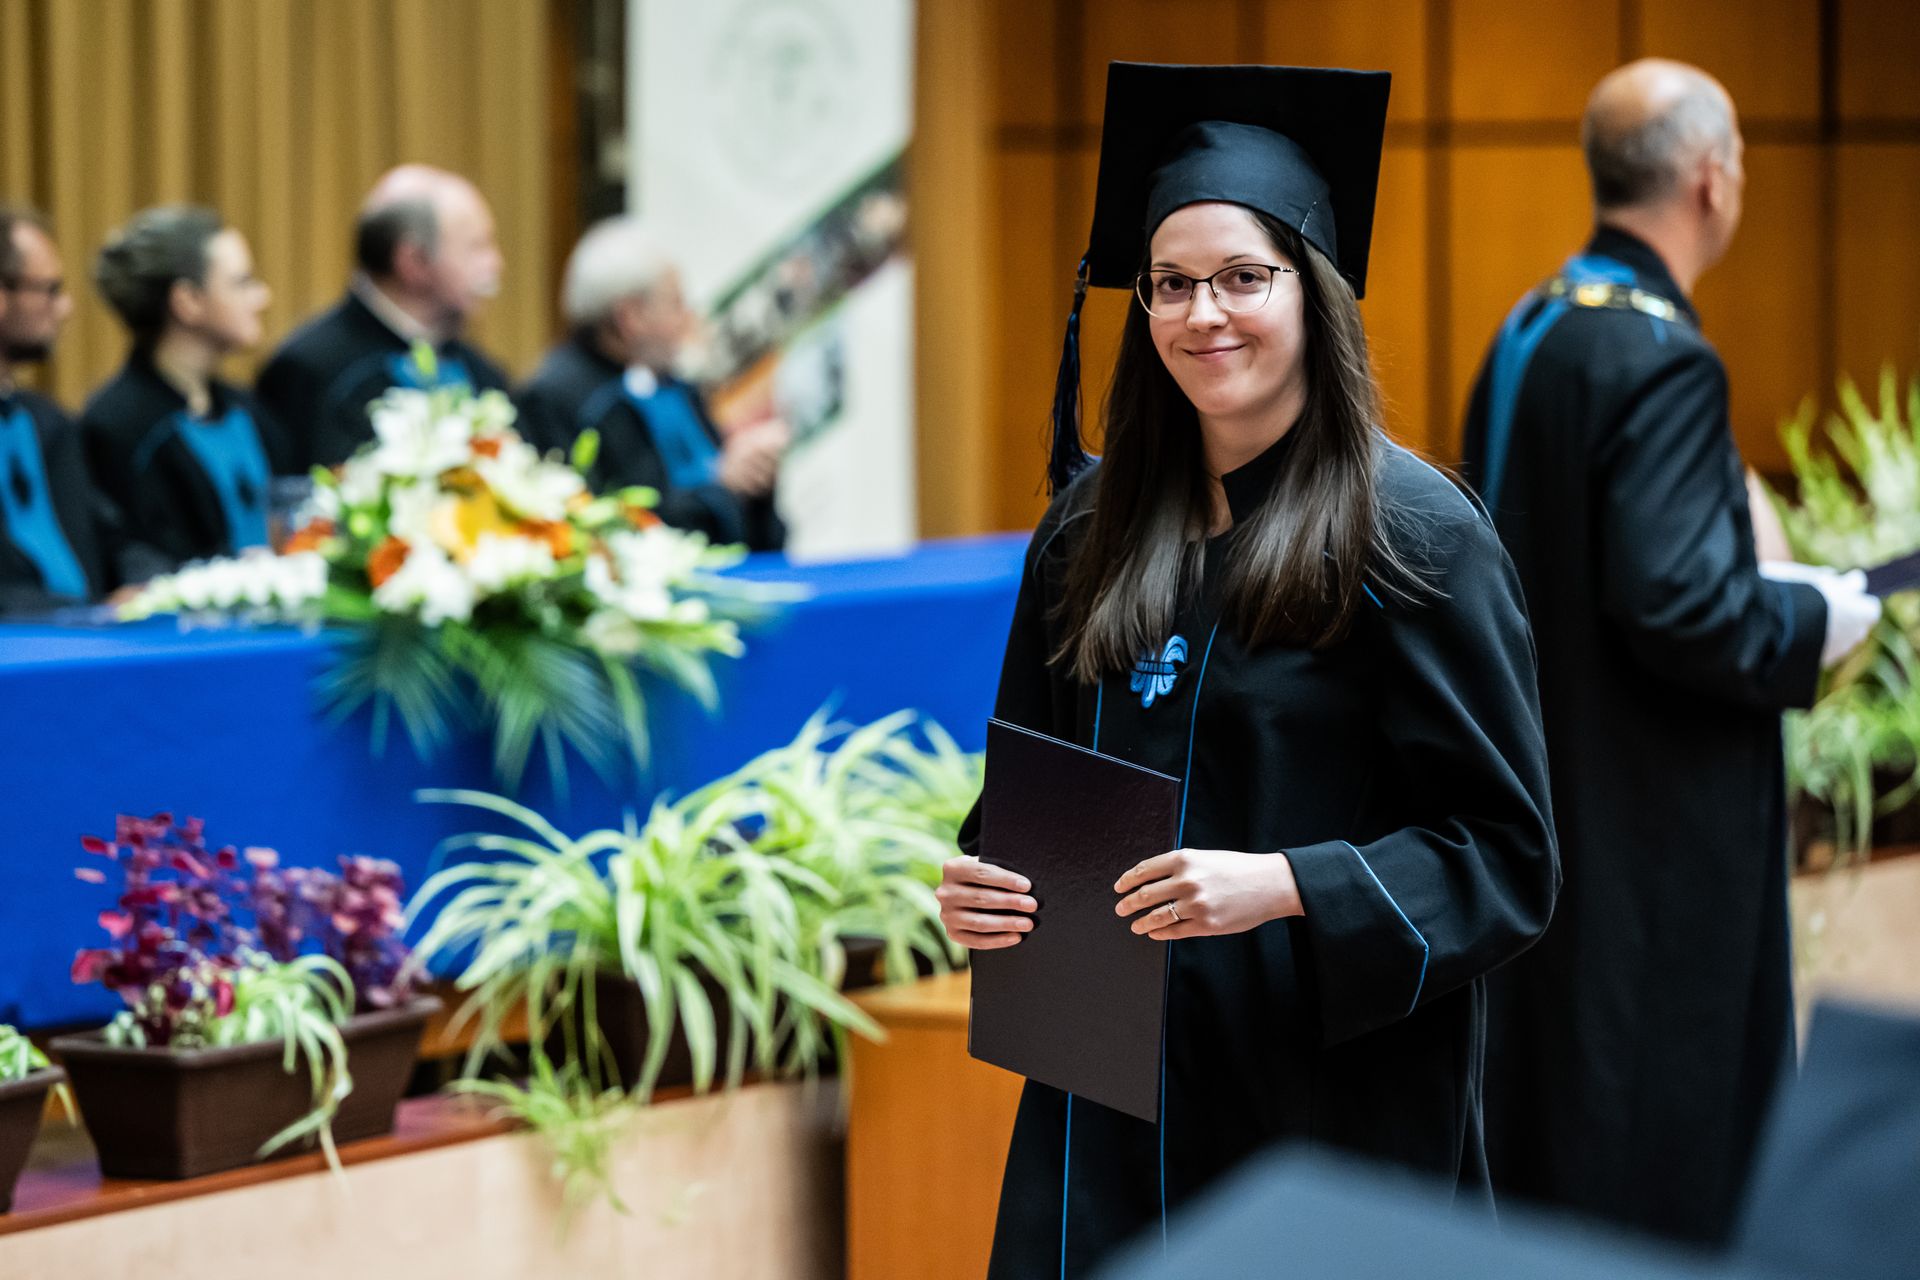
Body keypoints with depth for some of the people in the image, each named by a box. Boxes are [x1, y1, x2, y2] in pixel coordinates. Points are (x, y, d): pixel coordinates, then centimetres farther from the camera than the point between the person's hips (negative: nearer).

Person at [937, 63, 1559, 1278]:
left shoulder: (1412, 534, -8)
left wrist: (1284, 884, -23)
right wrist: (983, 882, -4)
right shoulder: (1092, 530, 8)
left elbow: (1502, 854, -10)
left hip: (1332, 1100, -5)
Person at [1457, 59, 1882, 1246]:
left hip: (1542, 787, 9)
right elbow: (1675, 602, -27)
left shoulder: (1530, 333, 6)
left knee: (1550, 1084, 18)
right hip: (1652, 827, -9)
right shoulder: (1661, 359, -21)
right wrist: (1810, 619, -9)